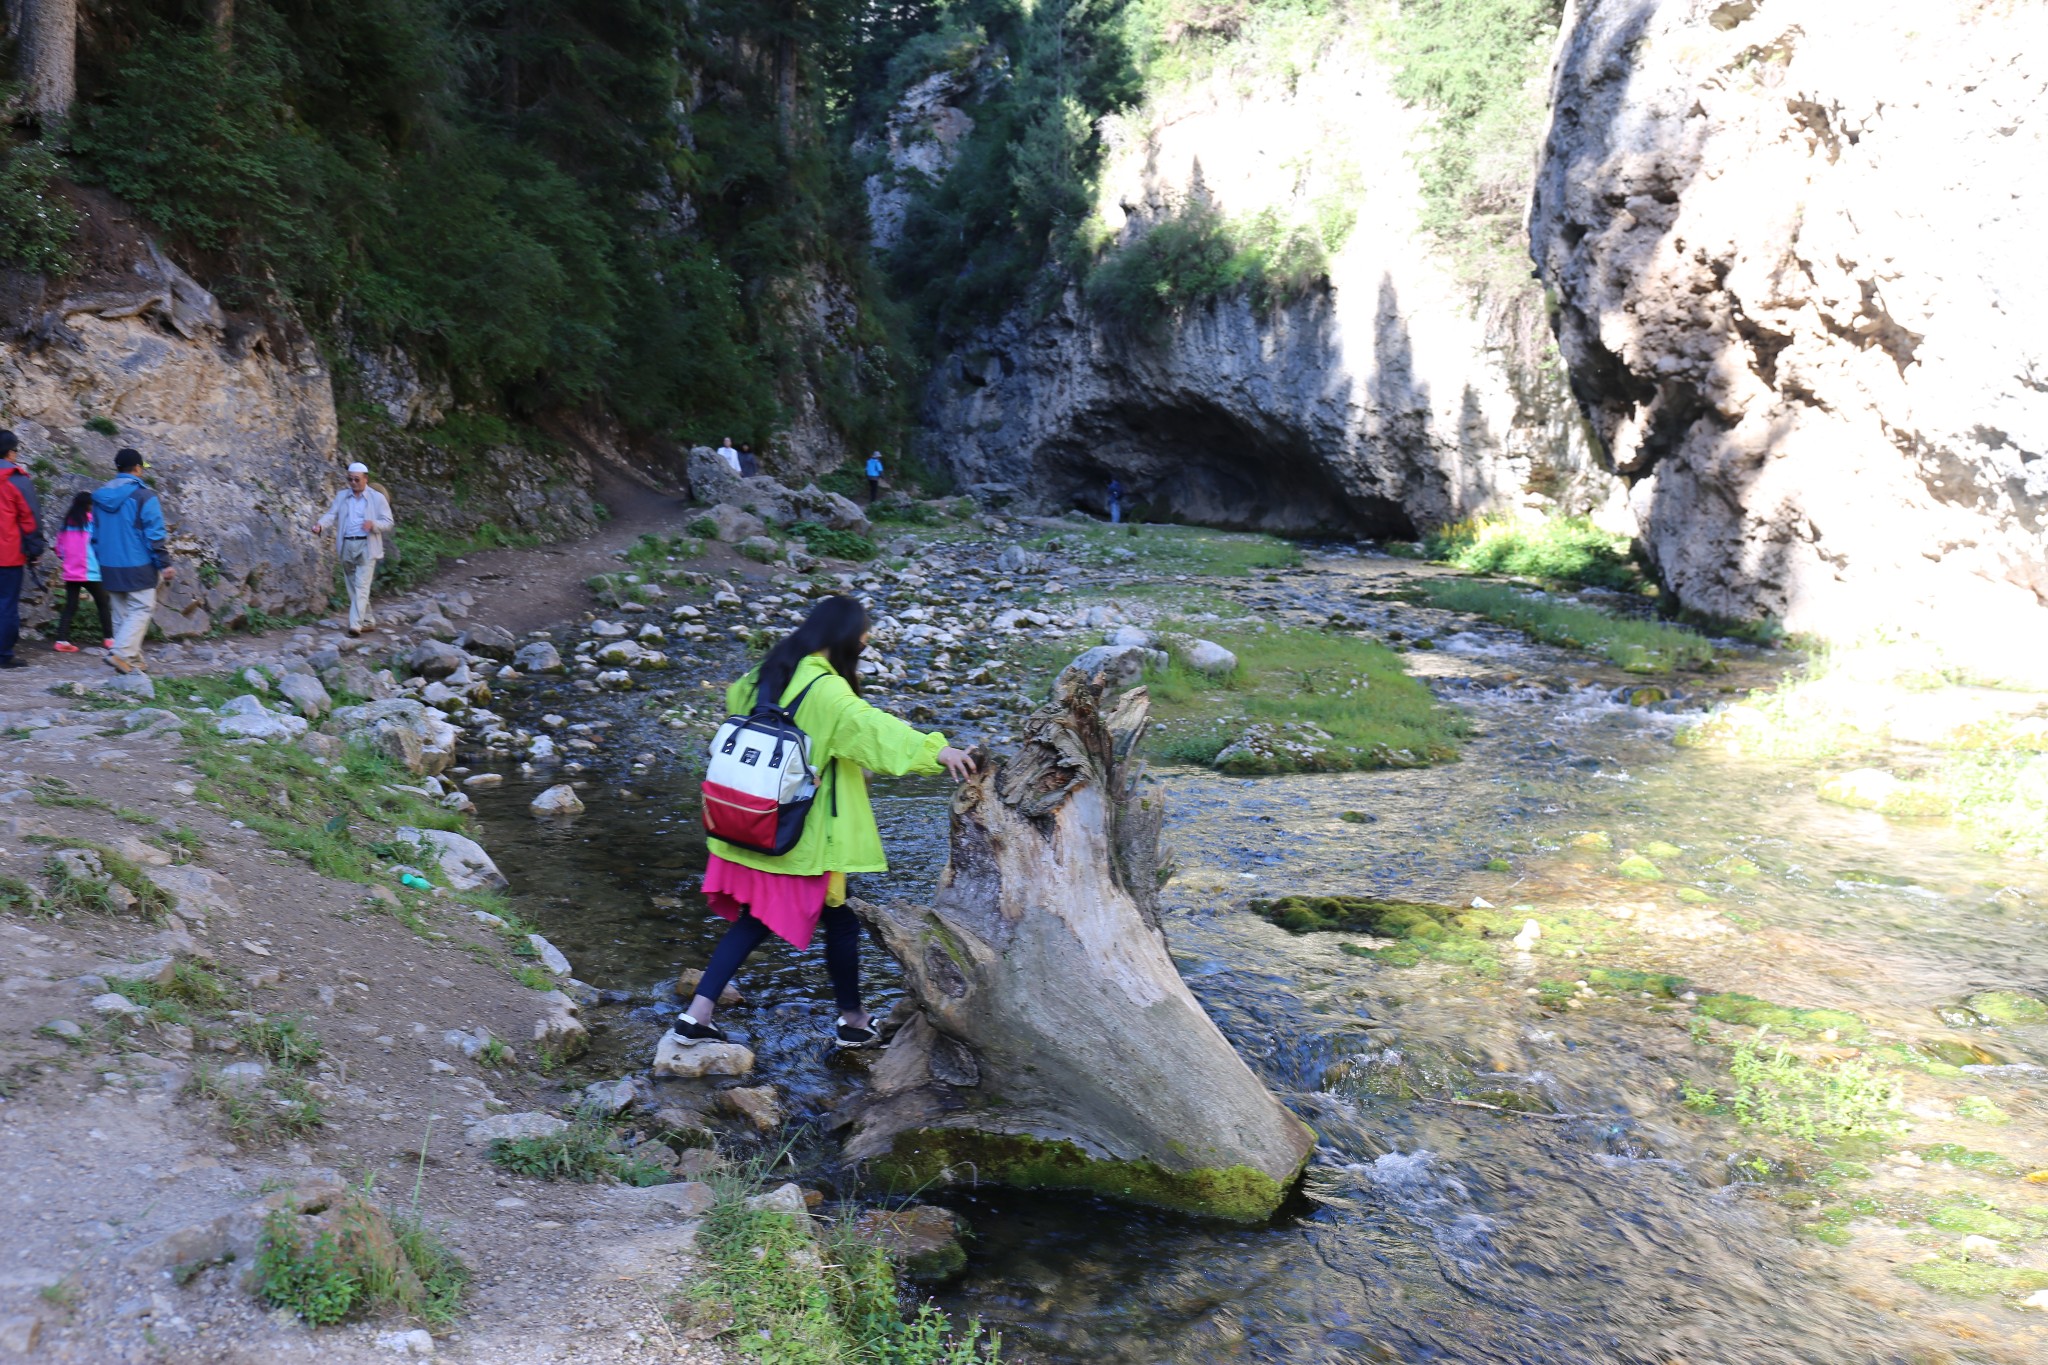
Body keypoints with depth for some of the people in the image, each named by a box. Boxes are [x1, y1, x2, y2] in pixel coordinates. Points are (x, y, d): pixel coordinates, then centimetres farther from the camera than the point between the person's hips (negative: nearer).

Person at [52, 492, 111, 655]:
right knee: (103, 605, 9)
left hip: (71, 572, 5)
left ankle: (62, 641, -4)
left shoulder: (67, 523, 6)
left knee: (70, 606, 5)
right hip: (91, 572, -5)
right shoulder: (91, 521, -9)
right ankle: (109, 639, 10)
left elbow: (59, 547, 10)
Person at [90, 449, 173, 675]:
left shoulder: (100, 496, 10)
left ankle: (132, 661, 15)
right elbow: (155, 534, -12)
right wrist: (164, 564, -7)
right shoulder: (144, 495, -11)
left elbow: (95, 534, 16)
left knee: (121, 613, 13)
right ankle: (121, 653, -18)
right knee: (141, 609, -2)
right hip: (138, 565, -7)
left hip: (110, 566, 7)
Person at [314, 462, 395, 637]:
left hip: (366, 546, -5)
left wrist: (373, 524, -22)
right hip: (346, 546, 5)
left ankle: (356, 624, -20)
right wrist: (320, 525, -20)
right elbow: (332, 515, 2)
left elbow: (388, 522, -1)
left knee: (361, 586, -14)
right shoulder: (341, 496, 12)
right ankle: (368, 621, 23)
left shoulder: (377, 498, 2)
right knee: (353, 587, 11)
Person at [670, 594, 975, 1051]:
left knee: (754, 919, 15)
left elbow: (737, 698, 27)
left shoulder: (772, 674, 6)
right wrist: (932, 748, -47)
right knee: (840, 922, 10)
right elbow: (867, 723, -37)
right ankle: (852, 1021, 24)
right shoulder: (825, 689, -20)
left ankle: (696, 1016, 9)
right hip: (802, 835, -8)